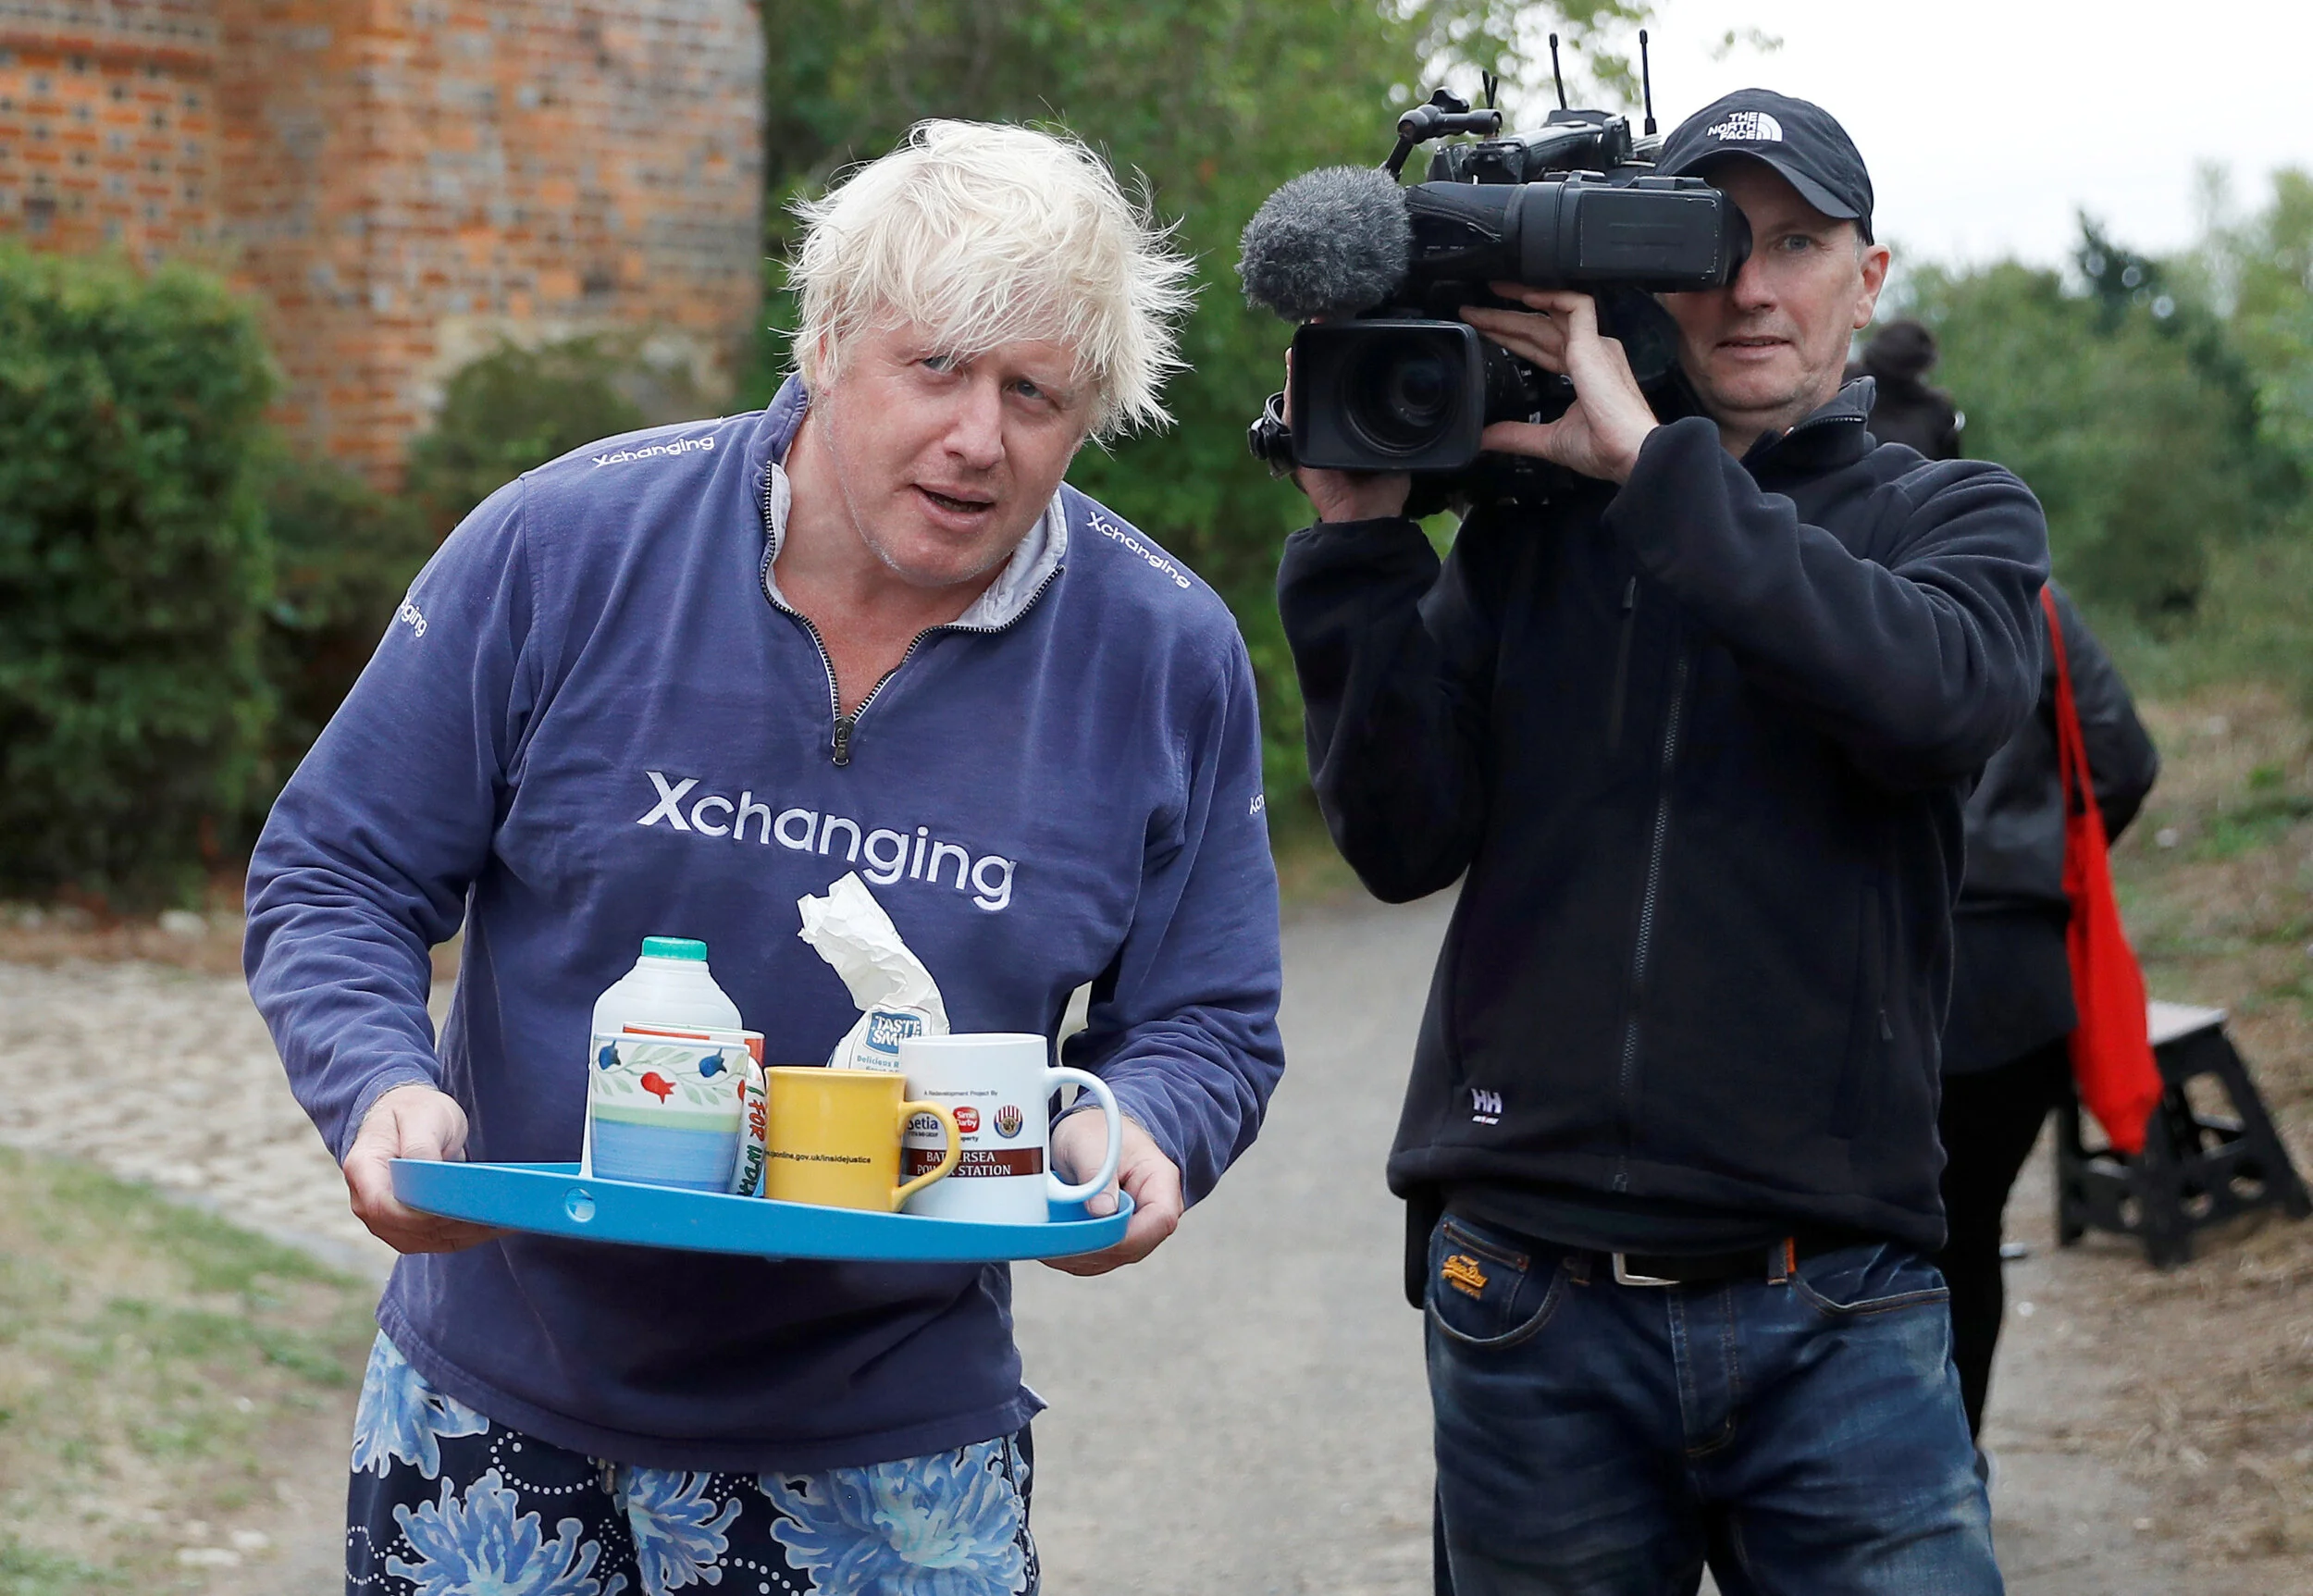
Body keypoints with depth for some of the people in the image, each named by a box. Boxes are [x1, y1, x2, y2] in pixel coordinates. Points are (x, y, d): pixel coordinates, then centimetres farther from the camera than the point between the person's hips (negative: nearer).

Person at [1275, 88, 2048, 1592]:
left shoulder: (1960, 518, 6)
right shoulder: (1530, 527, 8)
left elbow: (1940, 692, -18)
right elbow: (1407, 838, 0)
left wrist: (1653, 462, -18)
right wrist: (1362, 538, -9)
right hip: (1532, 1303, 1)